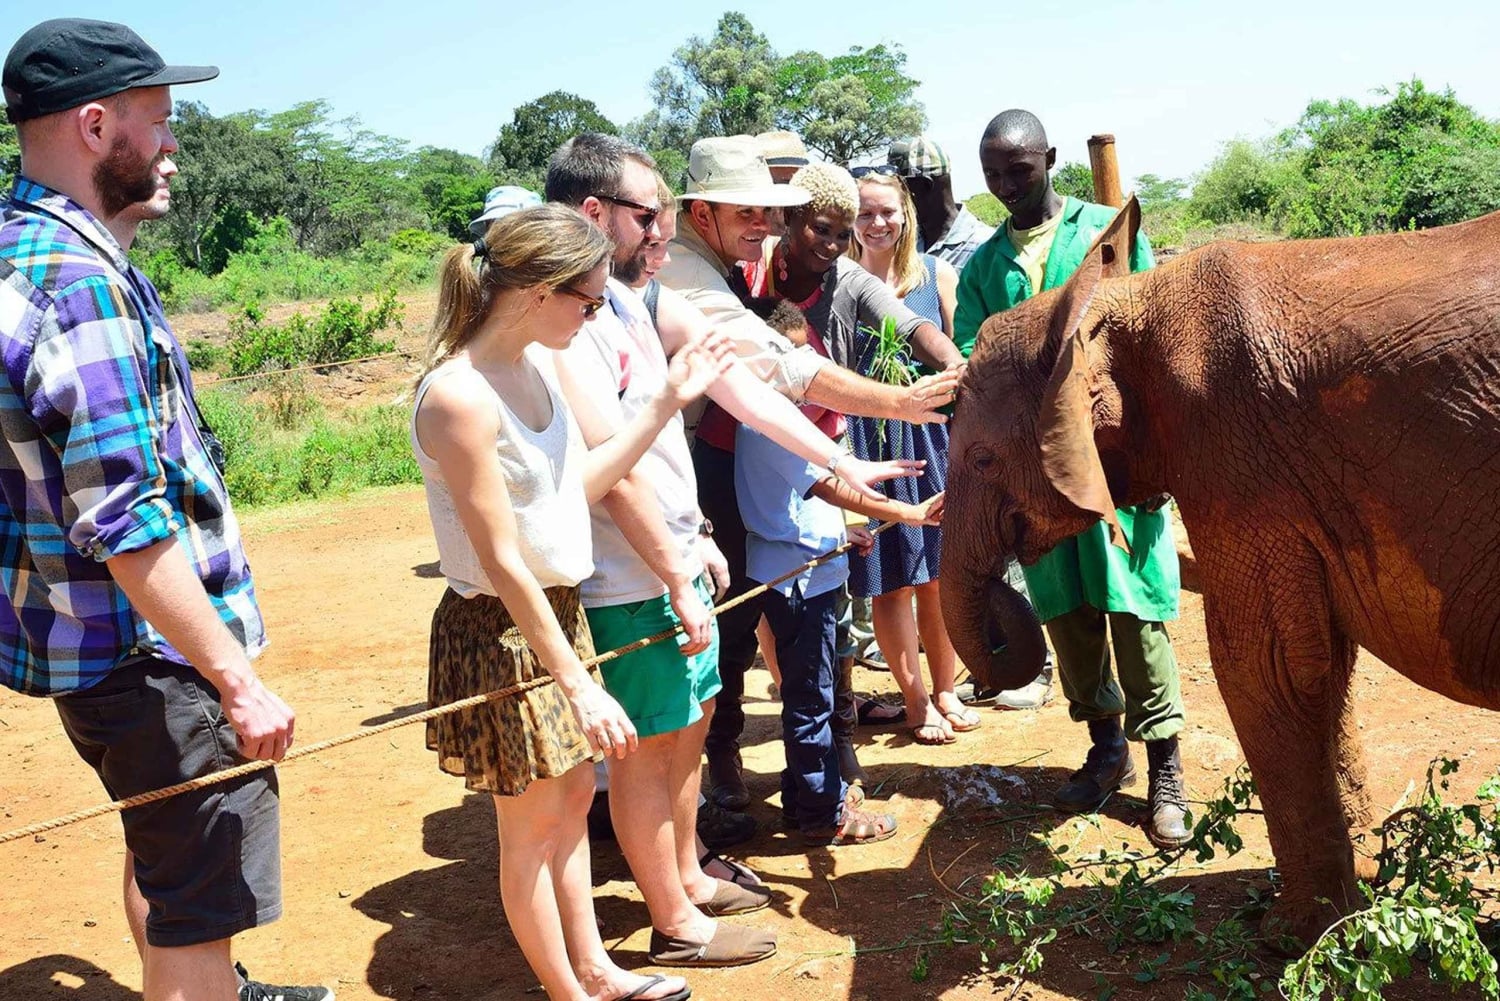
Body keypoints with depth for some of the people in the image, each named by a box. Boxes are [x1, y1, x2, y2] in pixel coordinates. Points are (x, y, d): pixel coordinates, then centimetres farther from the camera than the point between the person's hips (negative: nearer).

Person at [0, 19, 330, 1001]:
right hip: (153, 654, -11)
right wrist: (240, 682, -26)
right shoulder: (82, 282, -25)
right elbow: (127, 525, -29)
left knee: (159, 850, 29)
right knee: (199, 901, 2)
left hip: (83, 644, 11)